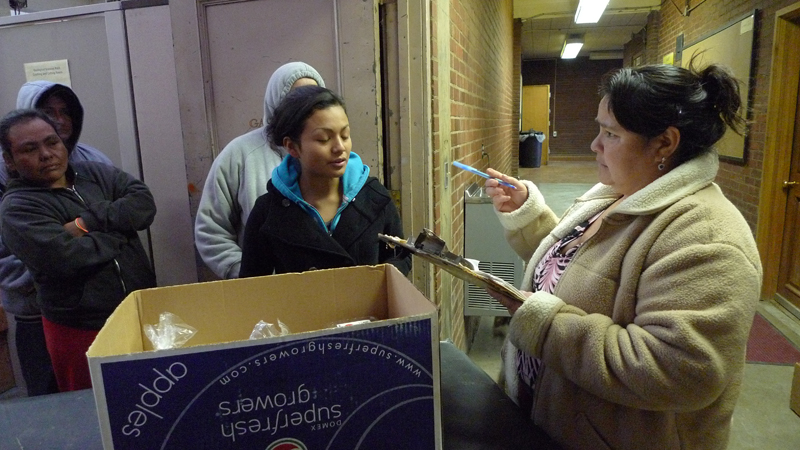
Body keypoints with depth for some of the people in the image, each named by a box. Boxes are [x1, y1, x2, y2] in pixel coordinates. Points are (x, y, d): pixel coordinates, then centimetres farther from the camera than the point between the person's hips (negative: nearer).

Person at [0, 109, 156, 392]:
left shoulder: (95, 173, 7)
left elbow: (143, 202, -8)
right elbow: (66, 258, -23)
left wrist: (89, 223, -18)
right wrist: (119, 229, -10)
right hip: (82, 330, -4)